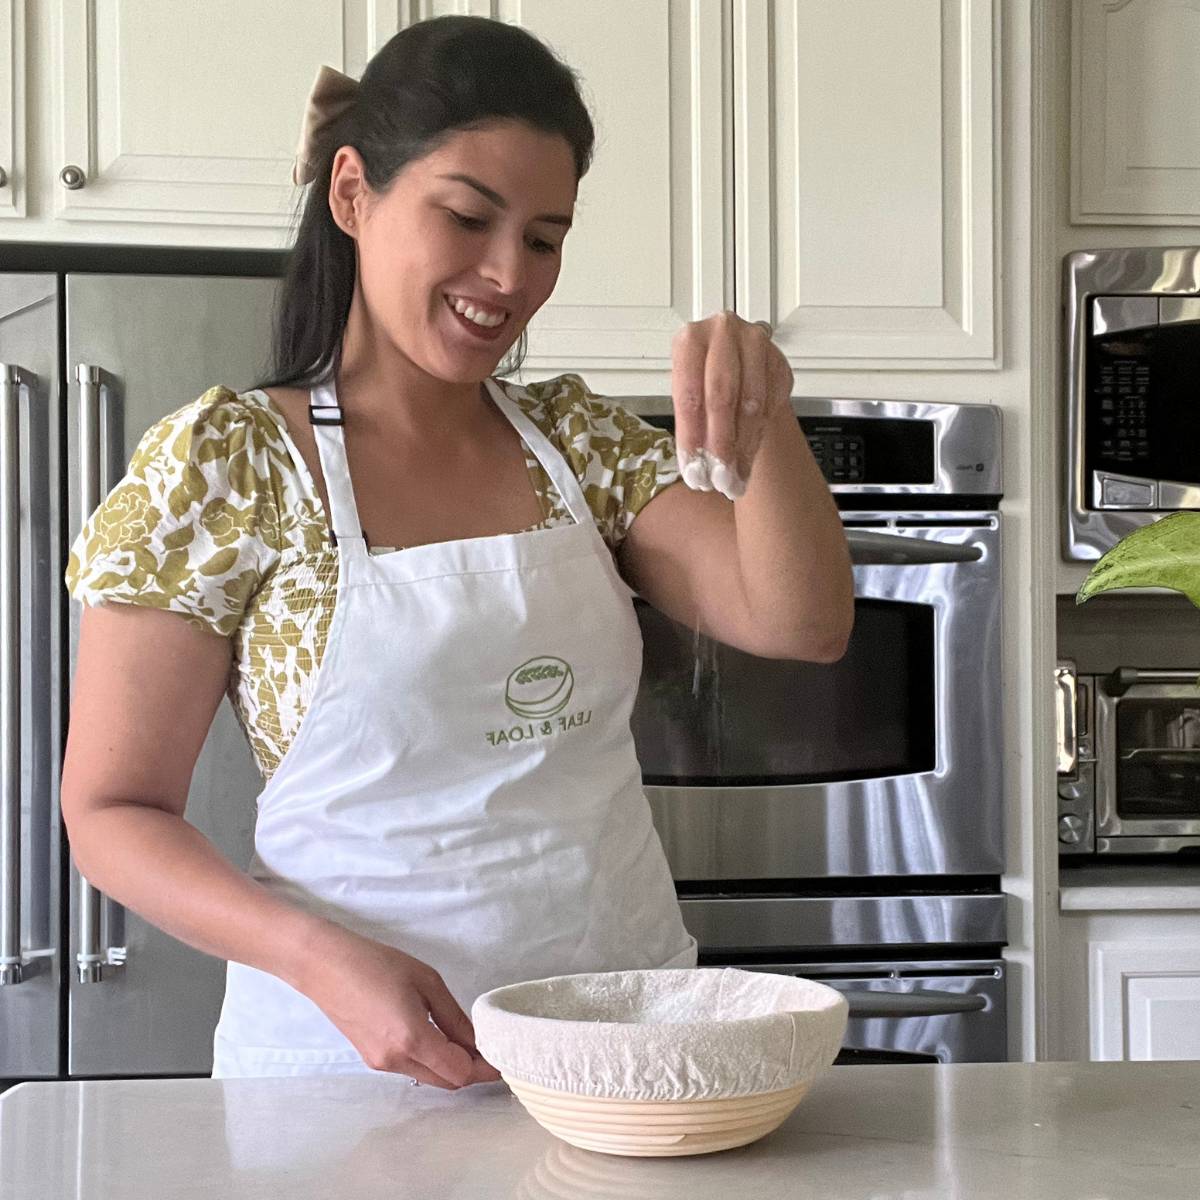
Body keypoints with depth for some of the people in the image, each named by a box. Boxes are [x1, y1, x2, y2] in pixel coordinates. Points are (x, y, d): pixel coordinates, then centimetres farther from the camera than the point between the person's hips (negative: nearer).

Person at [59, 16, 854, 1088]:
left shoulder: (581, 440, 7)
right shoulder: (224, 465, -6)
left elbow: (803, 625, 0)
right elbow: (113, 811, -4)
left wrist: (762, 424, -17)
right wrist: (323, 959, -19)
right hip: (354, 1055, -3)